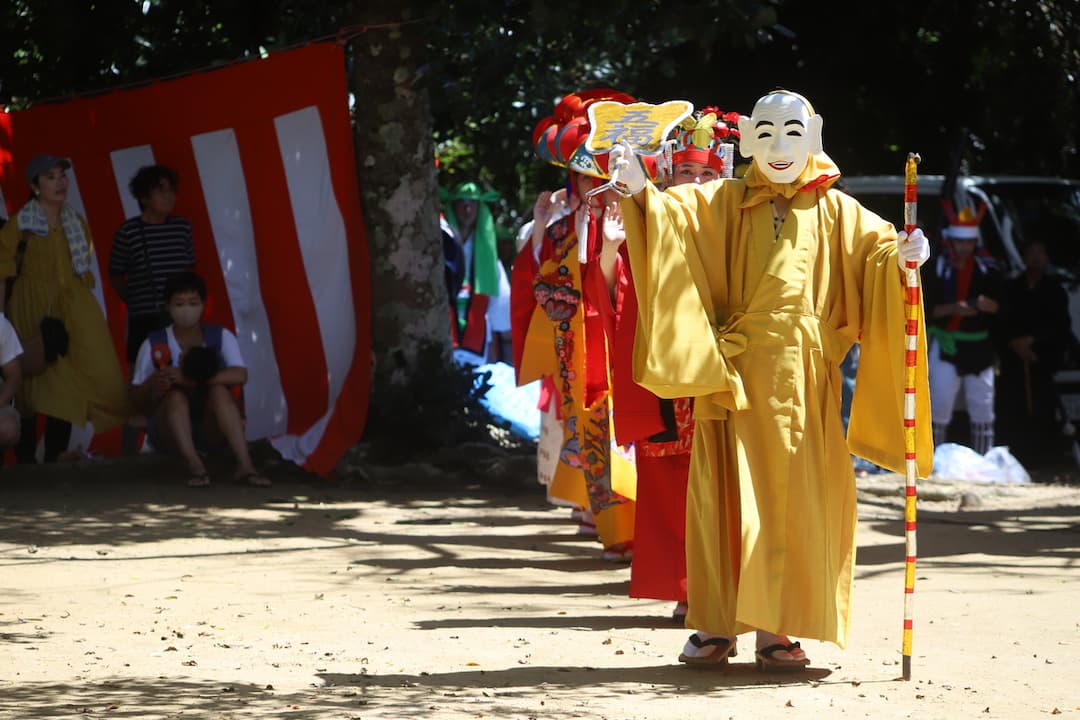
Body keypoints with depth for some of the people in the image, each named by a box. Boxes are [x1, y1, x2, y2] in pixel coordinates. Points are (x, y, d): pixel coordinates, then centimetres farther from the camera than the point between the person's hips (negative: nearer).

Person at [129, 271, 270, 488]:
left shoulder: (221, 337, -1)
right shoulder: (153, 345, -2)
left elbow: (240, 376, -19)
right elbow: (137, 399, -2)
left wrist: (190, 380, -30)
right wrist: (152, 384, -26)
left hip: (211, 430, 0)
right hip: (169, 433, 0)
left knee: (219, 391, -28)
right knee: (176, 397, -29)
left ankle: (244, 465, -40)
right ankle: (195, 466, -45)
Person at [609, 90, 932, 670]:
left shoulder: (834, 210, 11)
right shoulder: (724, 203, 9)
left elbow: (874, 249, 5)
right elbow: (677, 214, -3)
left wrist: (900, 255, -17)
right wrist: (640, 191, -22)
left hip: (804, 376, 1)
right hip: (736, 371, -1)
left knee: (793, 496, 0)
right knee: (730, 493, -3)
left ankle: (776, 627, 6)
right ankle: (717, 626, 2)